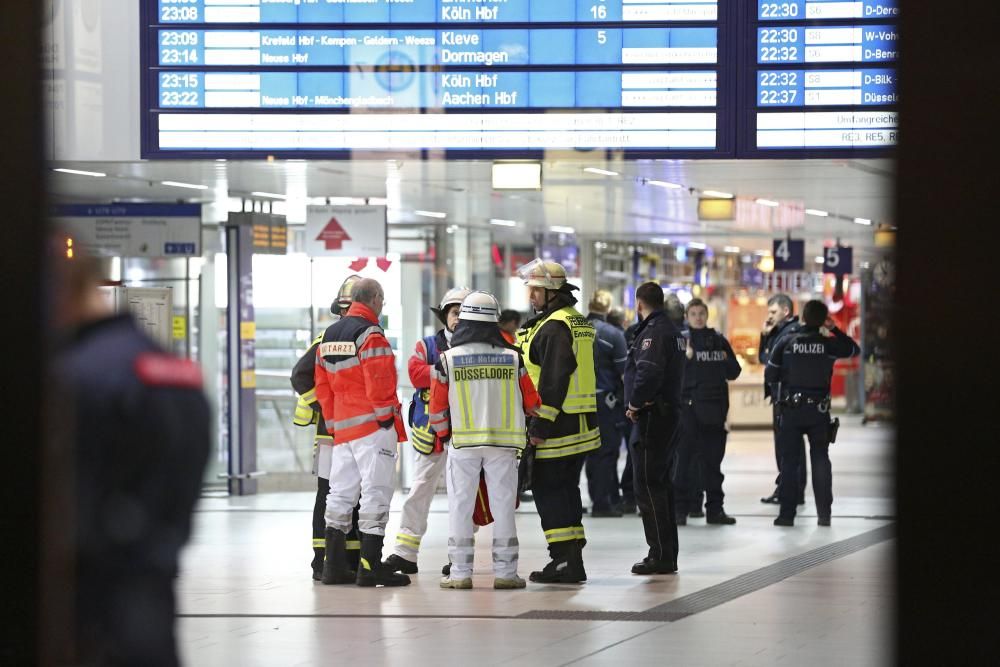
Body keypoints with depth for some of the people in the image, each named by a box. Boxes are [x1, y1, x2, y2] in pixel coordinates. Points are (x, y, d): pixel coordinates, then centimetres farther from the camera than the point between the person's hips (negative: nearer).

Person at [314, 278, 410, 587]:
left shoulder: (328, 336, 15)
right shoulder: (371, 335, -11)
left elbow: (322, 386, 15)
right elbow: (379, 384, -19)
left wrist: (333, 422, 17)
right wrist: (387, 418, -9)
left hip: (342, 430, 8)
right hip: (373, 427, -8)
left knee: (340, 496, 11)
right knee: (375, 494, -6)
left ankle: (334, 566, 12)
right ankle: (370, 567, -9)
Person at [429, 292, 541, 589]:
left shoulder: (448, 359, -5)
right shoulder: (512, 358, -2)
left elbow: (438, 406, 0)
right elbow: (531, 402, 5)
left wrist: (443, 434, 17)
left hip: (463, 442, -1)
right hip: (503, 442, 1)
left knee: (461, 506, 5)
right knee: (503, 506, 7)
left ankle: (460, 572, 4)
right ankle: (505, 572, 7)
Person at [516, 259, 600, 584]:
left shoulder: (553, 327, -15)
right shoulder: (578, 322, 17)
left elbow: (553, 380, -21)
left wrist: (541, 426, -20)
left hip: (556, 424, -10)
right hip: (582, 423, 10)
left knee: (548, 489, -4)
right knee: (566, 488, 14)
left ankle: (565, 560, -7)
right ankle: (572, 560, 16)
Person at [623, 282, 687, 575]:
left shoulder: (654, 331, -15)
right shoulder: (672, 330, 17)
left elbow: (648, 373, -26)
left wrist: (635, 404, -13)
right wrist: (638, 403, 9)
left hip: (652, 417, -10)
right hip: (670, 413, 10)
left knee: (648, 487, -7)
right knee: (661, 486, 15)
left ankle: (661, 556, -8)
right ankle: (667, 556, 19)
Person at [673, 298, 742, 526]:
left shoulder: (719, 341, 13)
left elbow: (734, 372, 14)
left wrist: (725, 361, -4)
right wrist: (685, 357, -22)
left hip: (715, 408, 4)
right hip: (689, 407, -4)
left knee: (713, 459, 9)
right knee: (685, 457, -5)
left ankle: (715, 508, 14)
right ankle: (681, 509, -2)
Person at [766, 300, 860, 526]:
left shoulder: (787, 342, -3)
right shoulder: (829, 344, -4)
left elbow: (770, 373, -1)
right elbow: (854, 348, 14)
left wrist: (779, 396, 12)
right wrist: (834, 329, 14)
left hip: (791, 408, 0)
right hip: (819, 409, 0)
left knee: (789, 460, 4)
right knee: (820, 459, 9)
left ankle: (787, 513, 1)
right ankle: (824, 513, 6)